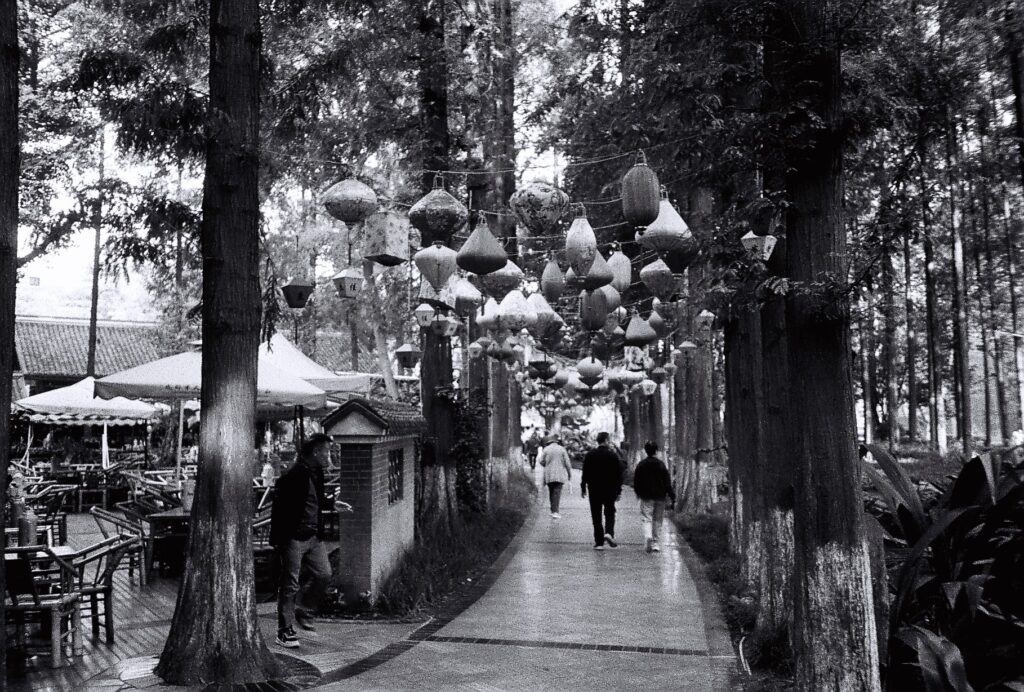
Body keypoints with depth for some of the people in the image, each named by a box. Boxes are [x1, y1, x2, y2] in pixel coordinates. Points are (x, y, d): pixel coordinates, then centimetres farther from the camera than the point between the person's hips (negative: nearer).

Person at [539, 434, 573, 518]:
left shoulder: (546, 449, 1)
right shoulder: (562, 449, 0)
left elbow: (541, 461, -2)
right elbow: (567, 462, -2)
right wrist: (569, 473, 8)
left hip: (549, 474, 1)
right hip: (559, 475, -1)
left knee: (551, 492, 14)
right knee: (557, 492, -5)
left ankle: (553, 510, 18)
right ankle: (555, 512, -15)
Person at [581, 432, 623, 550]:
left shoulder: (590, 455, 0)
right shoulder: (613, 455, -4)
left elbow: (585, 473, 1)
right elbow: (618, 474, -2)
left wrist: (584, 488, 8)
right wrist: (619, 490, 4)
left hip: (594, 490, 1)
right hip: (610, 490, -1)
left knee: (596, 516, 5)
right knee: (610, 513, 12)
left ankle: (599, 542, 4)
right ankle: (609, 533, -12)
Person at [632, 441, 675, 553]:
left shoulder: (641, 465, -1)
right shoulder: (661, 464, -2)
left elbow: (636, 481, 4)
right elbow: (667, 482, -4)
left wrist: (638, 493, 21)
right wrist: (672, 496, 0)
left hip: (646, 497, -1)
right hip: (660, 496, 1)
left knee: (647, 519, -1)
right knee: (657, 520, 11)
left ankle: (648, 536, -27)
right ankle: (655, 542, 15)